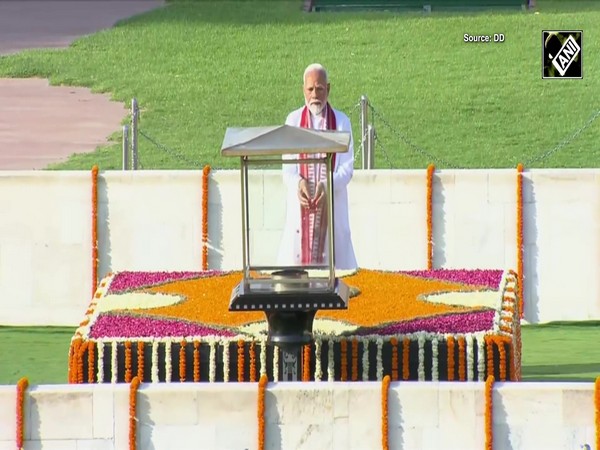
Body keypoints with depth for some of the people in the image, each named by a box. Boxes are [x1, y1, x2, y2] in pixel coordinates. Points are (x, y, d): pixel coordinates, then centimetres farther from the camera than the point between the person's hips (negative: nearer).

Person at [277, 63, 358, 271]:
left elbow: (347, 168, -1)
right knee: (297, 260, -5)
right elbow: (287, 167, 4)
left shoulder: (341, 122, 4)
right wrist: (298, 183, -18)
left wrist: (328, 185, -20)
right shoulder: (293, 120, 7)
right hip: (301, 207, 1)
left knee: (333, 263, -6)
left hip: (332, 206, -1)